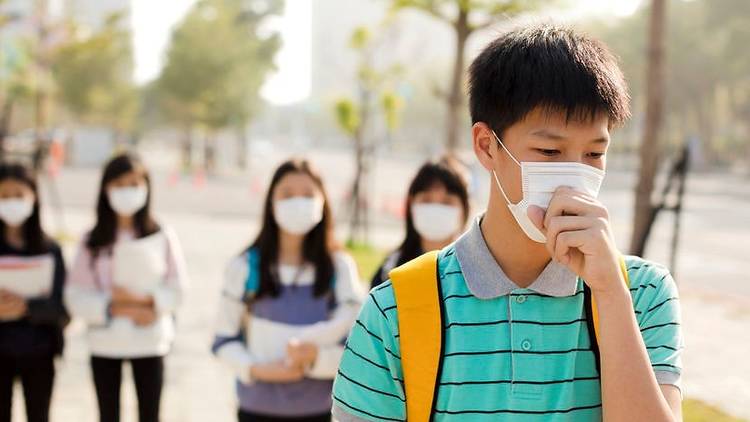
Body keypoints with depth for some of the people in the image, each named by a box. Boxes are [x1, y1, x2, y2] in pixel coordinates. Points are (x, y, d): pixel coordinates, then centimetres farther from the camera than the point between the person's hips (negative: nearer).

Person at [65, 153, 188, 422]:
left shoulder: (162, 237, -4)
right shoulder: (93, 241, -3)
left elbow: (177, 289, -2)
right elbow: (76, 297, -7)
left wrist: (144, 300, -18)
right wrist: (118, 308, -18)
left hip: (150, 343, -1)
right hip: (105, 344, 1)